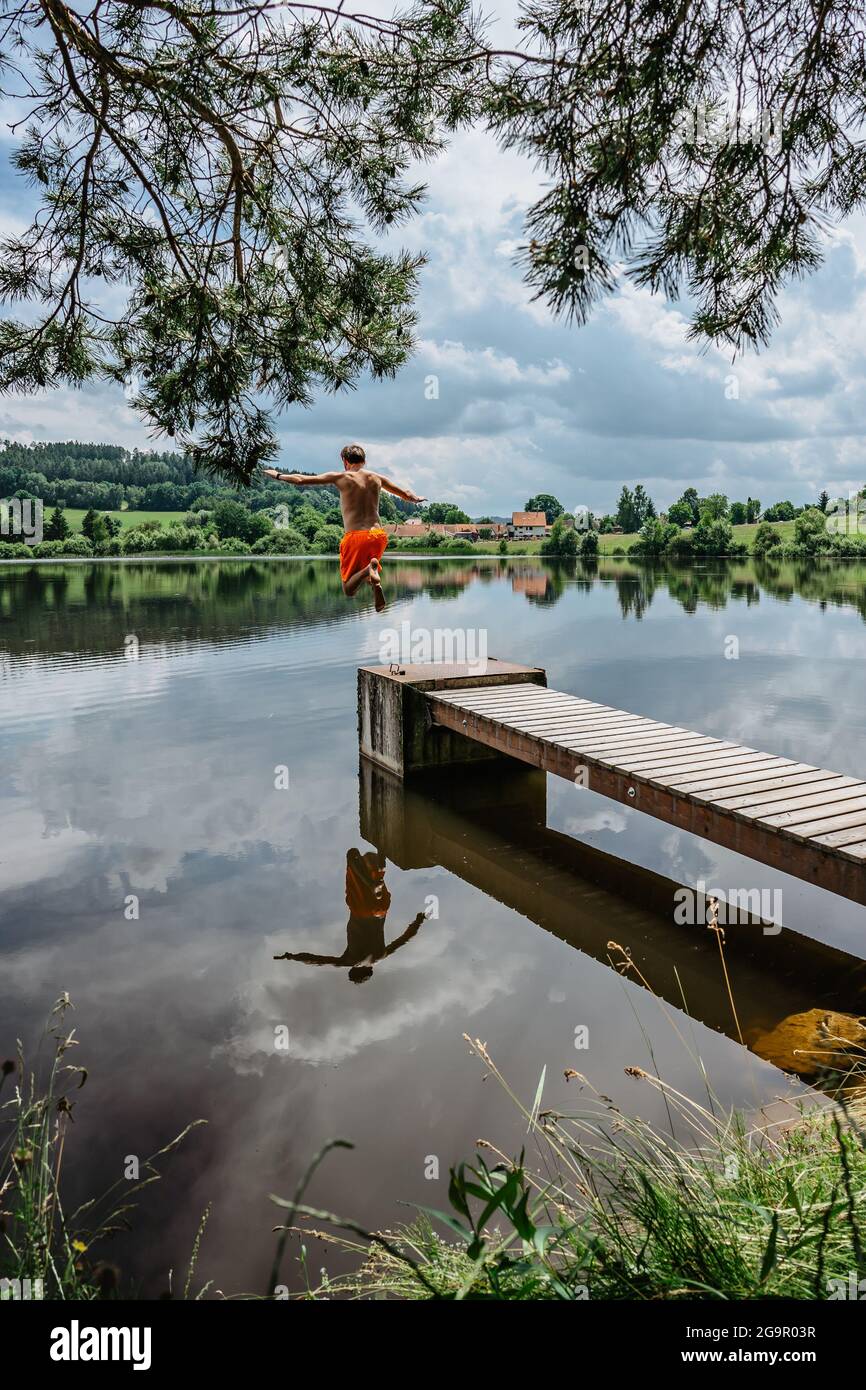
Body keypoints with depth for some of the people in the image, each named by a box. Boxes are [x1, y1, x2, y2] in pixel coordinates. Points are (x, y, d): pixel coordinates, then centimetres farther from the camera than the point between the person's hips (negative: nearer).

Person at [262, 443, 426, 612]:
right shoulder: (377, 478, 11)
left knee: (349, 590, 8)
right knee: (368, 564, 33)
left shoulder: (340, 477, 1)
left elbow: (301, 480, 4)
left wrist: (278, 475, 20)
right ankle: (374, 580, -6)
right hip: (378, 535, 3)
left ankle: (369, 570, -25)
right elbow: (407, 495, 22)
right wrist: (416, 498, 45)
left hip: (355, 536, -3)